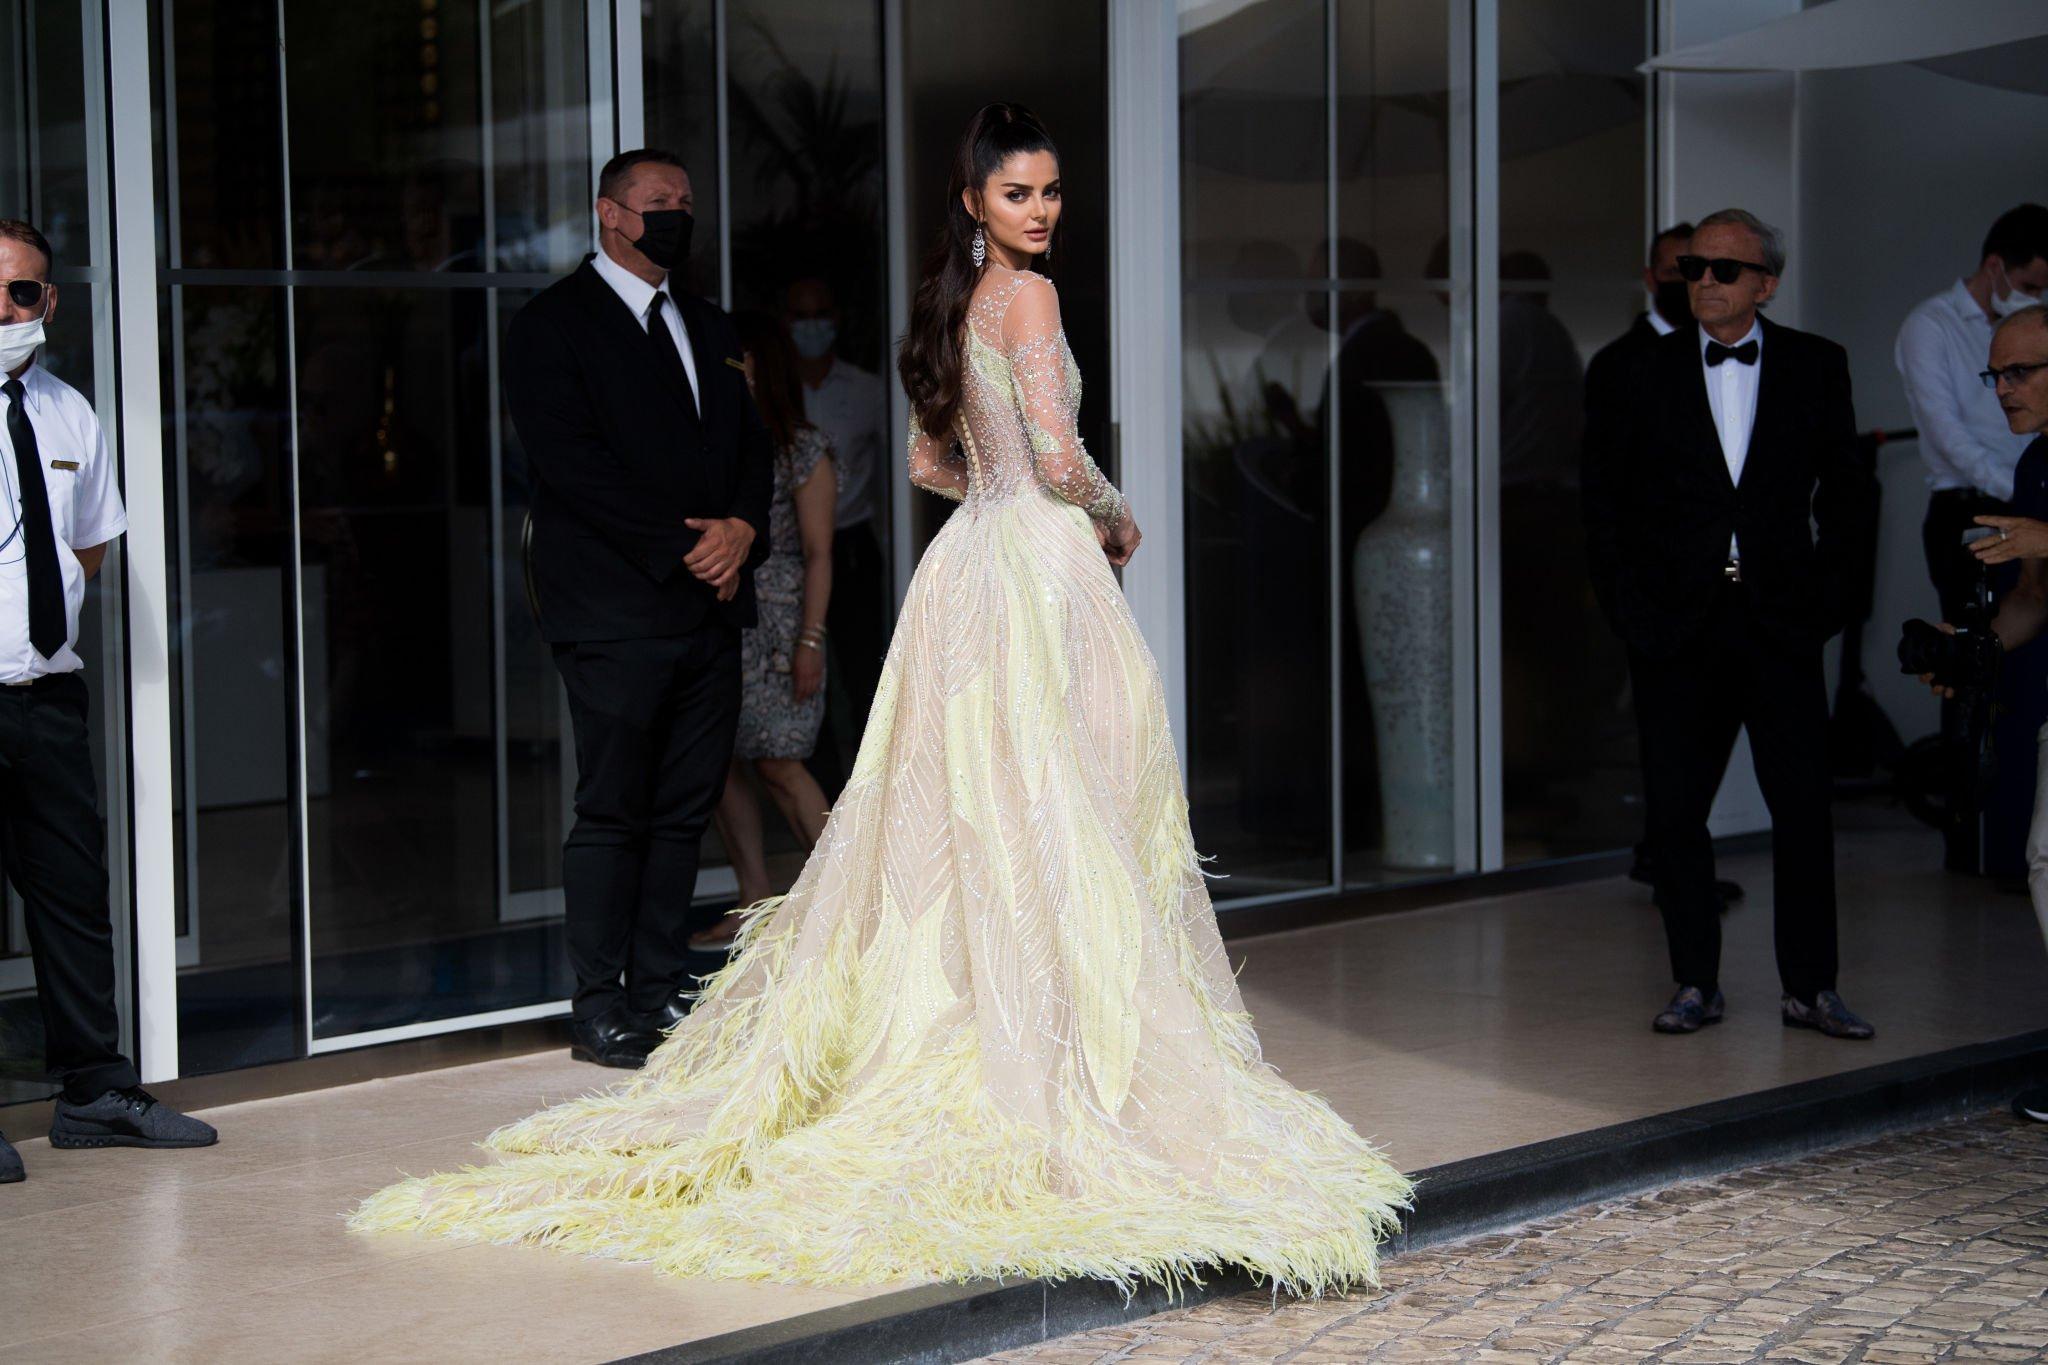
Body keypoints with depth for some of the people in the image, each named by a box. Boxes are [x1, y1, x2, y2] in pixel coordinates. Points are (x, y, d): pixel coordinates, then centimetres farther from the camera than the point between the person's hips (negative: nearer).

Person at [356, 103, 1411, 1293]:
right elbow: (1060, 458, -16)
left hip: (969, 565, 8)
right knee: (1057, 819, -5)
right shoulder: (1028, 295, -11)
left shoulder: (953, 303, 15)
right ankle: (1067, 1070, -3)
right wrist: (1116, 515, 2)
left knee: (967, 821, 12)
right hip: (1042, 571, -8)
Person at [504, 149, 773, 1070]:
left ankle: (660, 992, 14)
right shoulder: (554, 324, -2)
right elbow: (569, 459, -12)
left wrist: (742, 528, -4)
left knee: (684, 810, 7)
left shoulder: (706, 328, 21)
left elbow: (753, 444, 17)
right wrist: (680, 547, -15)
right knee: (612, 811, -4)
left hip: (711, 606, 7)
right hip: (616, 610, -7)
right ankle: (599, 1007, 3)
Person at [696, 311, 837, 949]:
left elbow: (818, 554, -6)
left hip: (774, 625, -6)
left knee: (778, 764, -8)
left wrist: (811, 641, -13)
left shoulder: (804, 451, -4)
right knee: (720, 764, 3)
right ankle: (754, 905, 10)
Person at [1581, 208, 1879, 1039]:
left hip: (1780, 621, 0)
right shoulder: (1646, 375, 5)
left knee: (1804, 807, -1)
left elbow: (1844, 488, 9)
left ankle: (1809, 987, 9)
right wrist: (1627, 596, 0)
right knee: (1674, 809, 3)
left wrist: (1826, 587, 0)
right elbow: (1606, 495, 8)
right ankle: (1695, 984, 14)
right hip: (1677, 624, 0)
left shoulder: (1817, 367, 5)